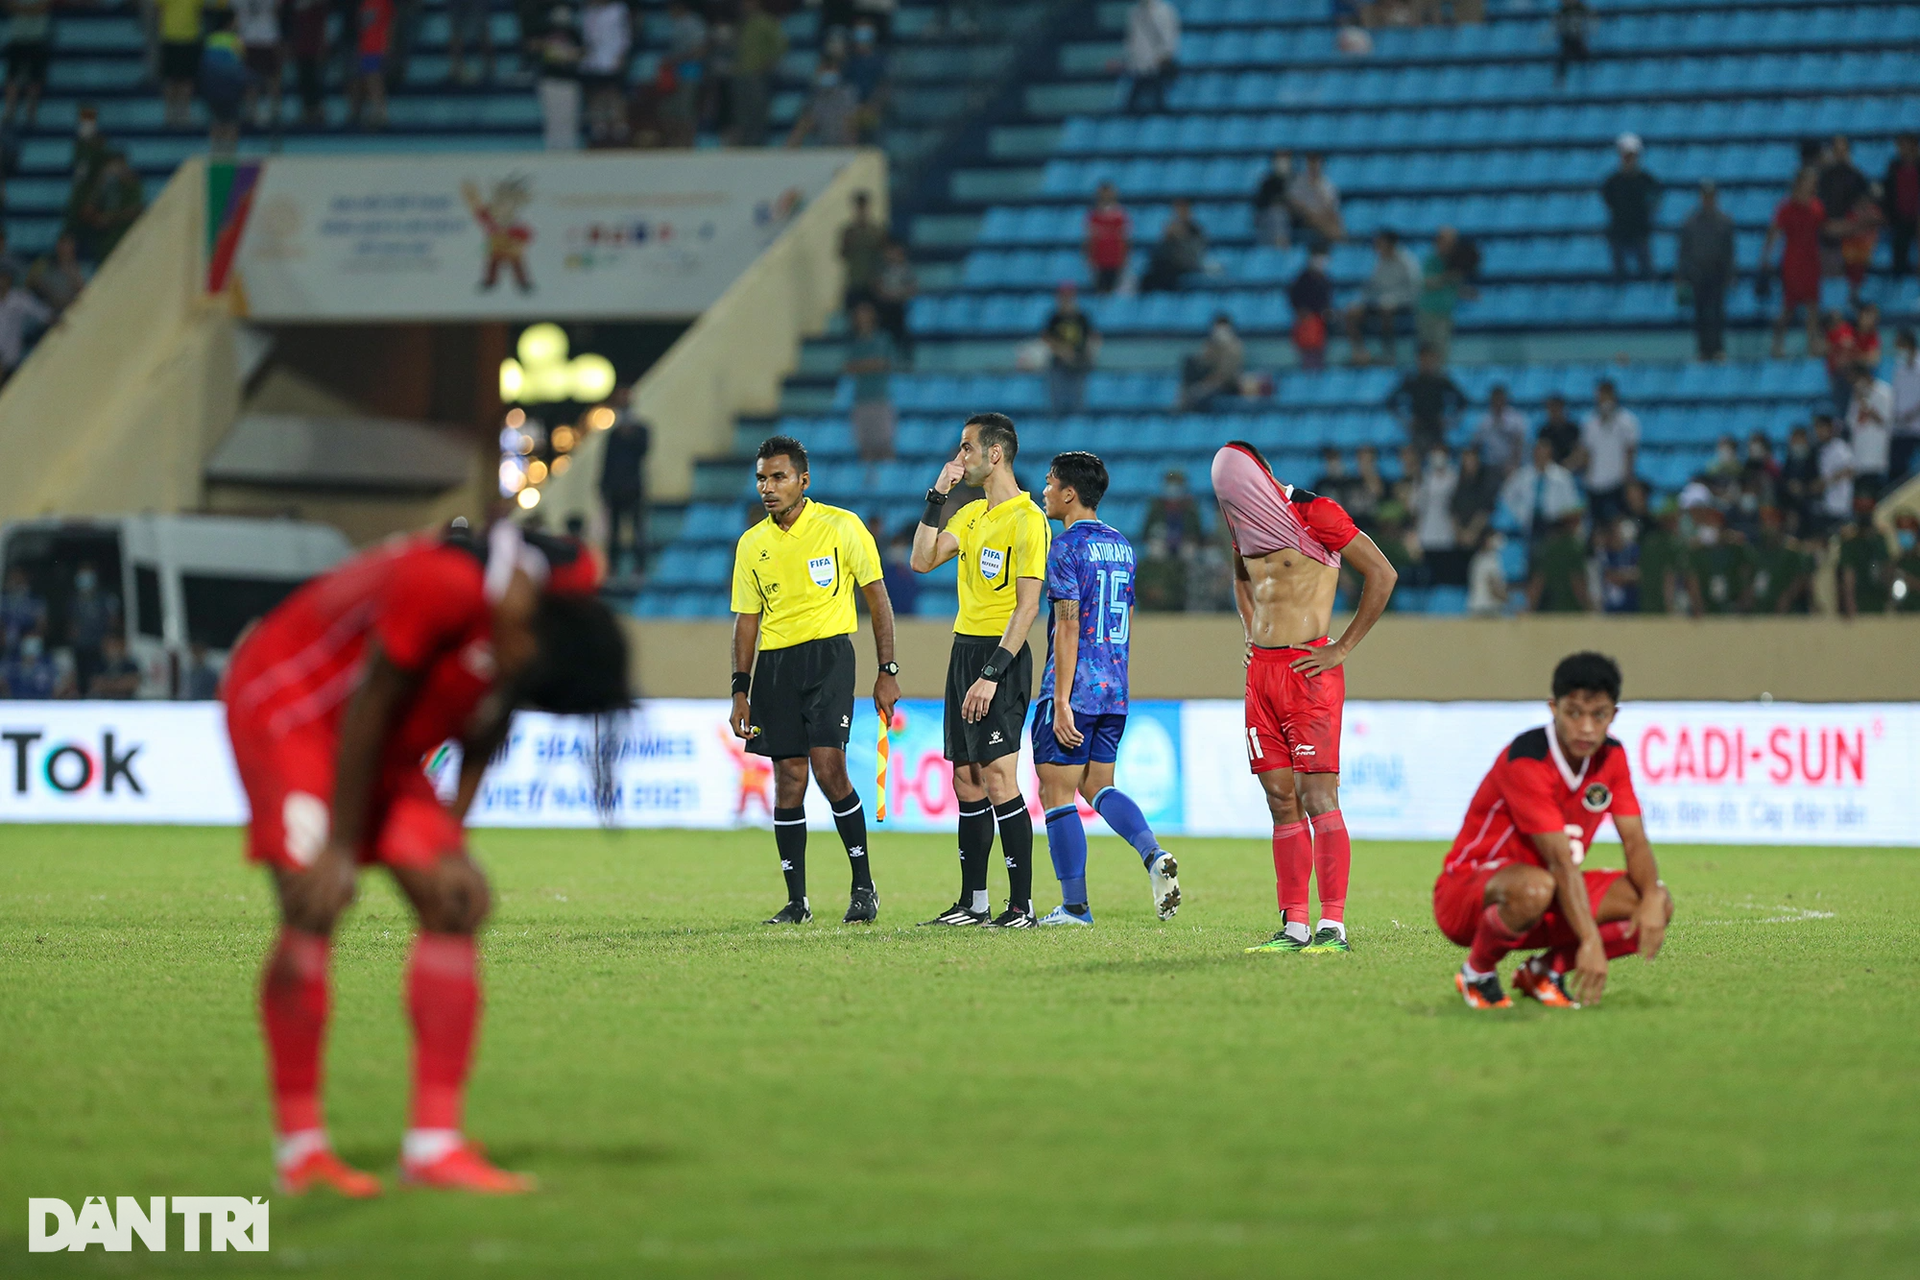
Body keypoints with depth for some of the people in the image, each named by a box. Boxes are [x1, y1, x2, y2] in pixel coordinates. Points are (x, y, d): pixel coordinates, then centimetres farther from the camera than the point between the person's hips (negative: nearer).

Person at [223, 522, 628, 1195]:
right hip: (284, 705, -8)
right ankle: (299, 1147, -12)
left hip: (385, 749, 8)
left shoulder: (569, 592, -13)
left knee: (453, 905, -4)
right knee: (313, 909, -20)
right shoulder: (443, 584, -36)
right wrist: (341, 850, -18)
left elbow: (486, 725, 1)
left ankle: (435, 1144, -4)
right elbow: (368, 711, -25)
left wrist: (451, 843, -5)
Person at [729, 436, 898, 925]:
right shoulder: (751, 545, 9)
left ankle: (864, 885, -3)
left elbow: (877, 599, 2)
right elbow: (747, 619, 16)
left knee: (828, 768, -16)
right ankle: (796, 902, 7)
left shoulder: (842, 527, -2)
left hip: (828, 653, -4)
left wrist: (887, 671, -2)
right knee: (788, 777, 2)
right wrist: (741, 689, 8)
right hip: (774, 664, 4)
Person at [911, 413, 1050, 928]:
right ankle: (973, 902, 14)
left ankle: (1022, 905, -12)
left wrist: (992, 674, -22)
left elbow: (1028, 605, -17)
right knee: (966, 778, 9)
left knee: (998, 776, -13)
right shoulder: (972, 514, 15)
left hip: (1001, 654, -9)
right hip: (964, 649, 9)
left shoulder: (1027, 519, -12)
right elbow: (922, 560, 9)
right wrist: (938, 495, 4)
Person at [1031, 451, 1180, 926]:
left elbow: (1068, 626, -17)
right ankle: (1153, 856, -7)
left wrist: (1061, 701, -18)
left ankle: (1075, 906, 0)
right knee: (1098, 785, 16)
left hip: (1074, 690, -8)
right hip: (1115, 691, 8)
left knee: (1057, 793, -1)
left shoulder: (1067, 547, -12)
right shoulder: (1121, 546, 13)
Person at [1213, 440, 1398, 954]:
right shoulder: (1245, 522, 14)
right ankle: (1294, 925, 6)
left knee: (1317, 799, -11)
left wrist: (1343, 648, -9)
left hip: (1308, 670, -7)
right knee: (1281, 803, 5)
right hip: (1261, 671, 7)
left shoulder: (1314, 513, -8)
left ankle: (1333, 926, -13)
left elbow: (1383, 574, -10)